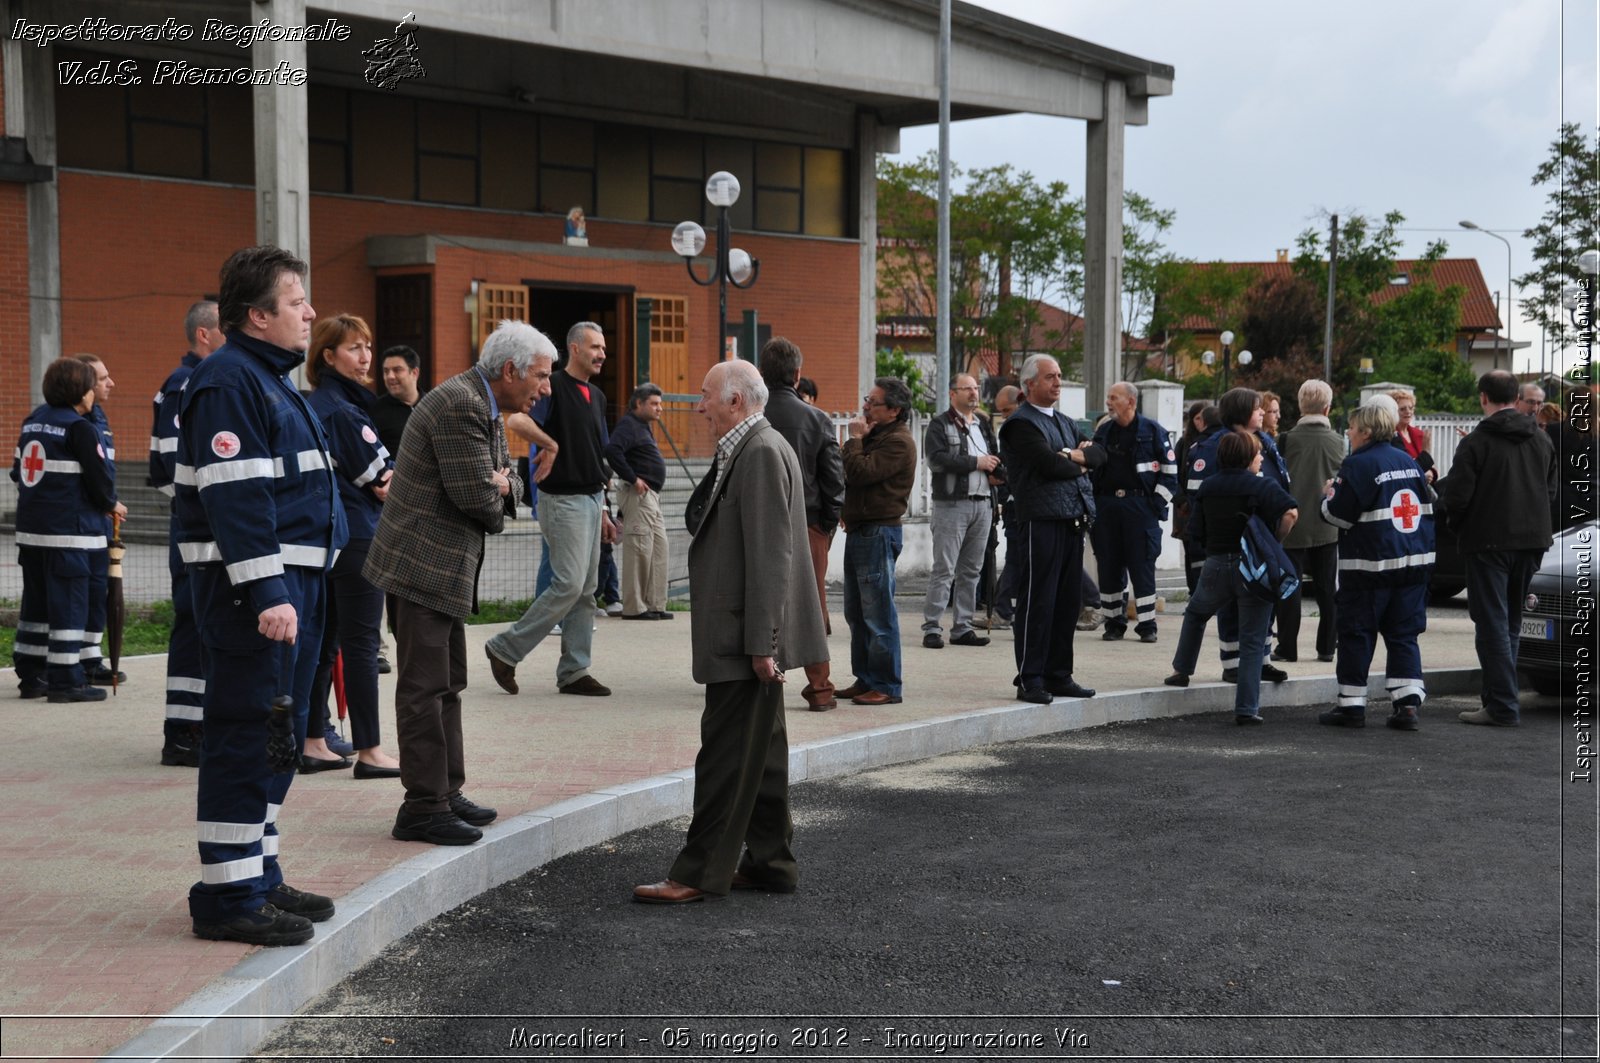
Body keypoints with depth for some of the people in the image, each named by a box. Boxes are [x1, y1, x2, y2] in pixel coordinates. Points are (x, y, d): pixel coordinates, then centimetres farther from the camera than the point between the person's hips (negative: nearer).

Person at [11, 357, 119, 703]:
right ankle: (65, 681, -2)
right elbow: (98, 477, -13)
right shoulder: (79, 428, -12)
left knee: (35, 603, 13)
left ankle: (30, 676, 18)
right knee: (68, 604, -3)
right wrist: (111, 505, 6)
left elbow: (18, 472, 17)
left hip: (31, 528, 8)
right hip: (69, 531, -8)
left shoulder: (33, 421, 12)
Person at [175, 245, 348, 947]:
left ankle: (258, 877, 24)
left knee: (276, 734, 15)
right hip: (253, 583, -11)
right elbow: (235, 496, -22)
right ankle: (228, 897, -2)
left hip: (291, 582, 11)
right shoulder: (228, 382, -13)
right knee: (246, 736, -7)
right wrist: (265, 592, -27)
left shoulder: (271, 379, 20)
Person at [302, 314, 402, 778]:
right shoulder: (344, 411, -16)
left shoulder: (314, 407, 13)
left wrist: (380, 484, -1)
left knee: (322, 640, 12)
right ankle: (369, 752, -1)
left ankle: (312, 743, 17)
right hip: (357, 537, -9)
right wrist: (390, 485, 7)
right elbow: (382, 476, -12)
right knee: (360, 644, -5)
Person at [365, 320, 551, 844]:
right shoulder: (459, 405, -19)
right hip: (425, 564, -11)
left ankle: (447, 794, 25)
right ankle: (423, 808, -3)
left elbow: (508, 484, 18)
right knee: (425, 688, -7)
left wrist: (502, 486, -6)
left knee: (447, 685, 16)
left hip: (447, 566, 11)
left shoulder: (485, 408, 14)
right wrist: (495, 500, 0)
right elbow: (476, 496, -23)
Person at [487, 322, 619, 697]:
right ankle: (506, 649, 0)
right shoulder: (554, 387, -11)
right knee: (568, 585, -12)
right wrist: (551, 445, -20)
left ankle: (574, 672, 12)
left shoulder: (597, 396, 16)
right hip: (563, 500, -8)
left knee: (586, 590, 8)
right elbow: (515, 420, -30)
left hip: (592, 499, 9)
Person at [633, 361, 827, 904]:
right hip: (748, 635, 11)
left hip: (746, 635, -11)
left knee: (727, 754, -5)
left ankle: (701, 873, 0)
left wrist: (761, 642, -23)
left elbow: (769, 554, -21)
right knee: (761, 753, 14)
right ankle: (770, 863, 22)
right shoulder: (749, 450, 17)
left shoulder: (762, 452, -16)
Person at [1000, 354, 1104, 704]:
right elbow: (1050, 464, -18)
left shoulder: (1064, 422, 22)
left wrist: (1074, 456, -8)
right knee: (1037, 601, -5)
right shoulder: (1021, 424, -6)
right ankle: (1029, 679, 0)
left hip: (1073, 521, 8)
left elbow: (1099, 454, 12)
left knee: (1068, 602, 10)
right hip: (1042, 521, -8)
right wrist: (1081, 464, 0)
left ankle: (1058, 675, 18)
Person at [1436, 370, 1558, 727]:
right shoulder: (1542, 440, 8)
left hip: (1488, 541, -6)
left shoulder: (1476, 443, -13)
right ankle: (1498, 694, 21)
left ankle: (1502, 706, -6)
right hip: (1532, 540, 6)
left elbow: (1456, 496, -15)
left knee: (1492, 622, -3)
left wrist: (1453, 523, 5)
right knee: (1511, 622, 16)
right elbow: (1551, 492, 15)